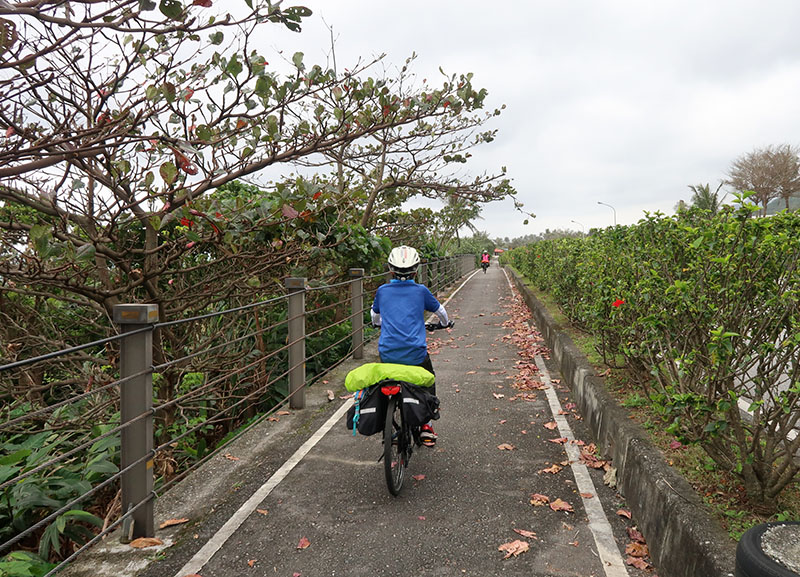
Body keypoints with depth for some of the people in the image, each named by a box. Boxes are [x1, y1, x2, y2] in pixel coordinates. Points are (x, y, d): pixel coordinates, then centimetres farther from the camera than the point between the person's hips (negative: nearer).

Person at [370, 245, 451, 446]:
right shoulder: (420, 291, 2)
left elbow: (374, 314, 25)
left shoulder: (382, 290, 6)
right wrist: (446, 323, 41)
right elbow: (439, 310, 19)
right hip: (415, 353, -2)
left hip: (387, 353, 2)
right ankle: (425, 425, 19)